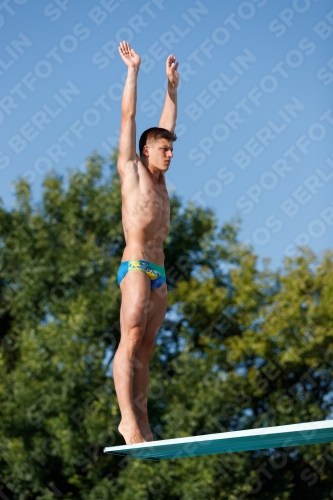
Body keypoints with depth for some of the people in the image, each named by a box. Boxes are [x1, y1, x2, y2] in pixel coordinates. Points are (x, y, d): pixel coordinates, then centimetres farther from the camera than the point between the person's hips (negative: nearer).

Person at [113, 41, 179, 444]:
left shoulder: (159, 179, 23)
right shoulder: (131, 169, 7)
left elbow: (166, 124, 31)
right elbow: (128, 116, 8)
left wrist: (171, 83, 36)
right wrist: (133, 70, 13)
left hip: (158, 274, 7)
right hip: (136, 267, -7)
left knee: (144, 350, 1)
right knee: (129, 343, -15)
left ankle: (141, 423, -4)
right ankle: (128, 419, -23)